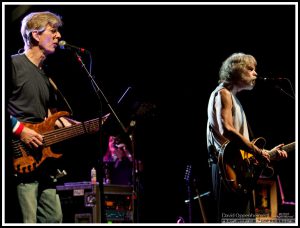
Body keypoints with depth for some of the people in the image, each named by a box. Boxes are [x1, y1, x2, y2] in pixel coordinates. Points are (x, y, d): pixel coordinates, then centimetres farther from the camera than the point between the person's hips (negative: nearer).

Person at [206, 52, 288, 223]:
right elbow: (226, 130, -19)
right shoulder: (223, 93, -3)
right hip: (228, 170, -10)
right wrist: (257, 151, -17)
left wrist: (268, 153, 17)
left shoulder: (234, 98, 27)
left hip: (240, 171, 10)